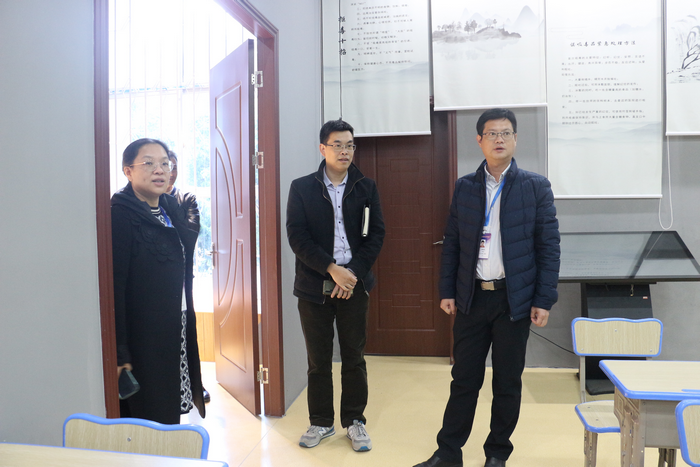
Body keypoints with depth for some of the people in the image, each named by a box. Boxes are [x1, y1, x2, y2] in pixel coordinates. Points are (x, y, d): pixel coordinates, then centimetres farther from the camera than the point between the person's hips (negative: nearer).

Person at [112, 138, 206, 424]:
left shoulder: (171, 208, 9)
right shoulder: (119, 215, -15)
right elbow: (114, 285, -19)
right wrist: (119, 352, -20)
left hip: (177, 332, 8)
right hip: (141, 336, -7)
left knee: (168, 417, 17)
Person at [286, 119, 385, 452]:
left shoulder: (366, 187, 6)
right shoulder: (301, 188, 2)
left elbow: (376, 234, 1)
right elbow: (297, 236, -6)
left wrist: (353, 271, -11)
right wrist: (332, 268, -14)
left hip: (354, 284, 1)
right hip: (314, 286, 0)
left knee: (354, 358, 8)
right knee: (318, 359, 9)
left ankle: (354, 421, 25)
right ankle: (321, 422, 25)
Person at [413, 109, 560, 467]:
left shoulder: (536, 186, -1)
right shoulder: (464, 187, 5)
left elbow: (549, 246, -2)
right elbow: (451, 242, 7)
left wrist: (544, 300, -6)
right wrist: (447, 291, 3)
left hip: (514, 299, -1)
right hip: (472, 297, 2)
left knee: (508, 381, 10)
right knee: (464, 379, 9)